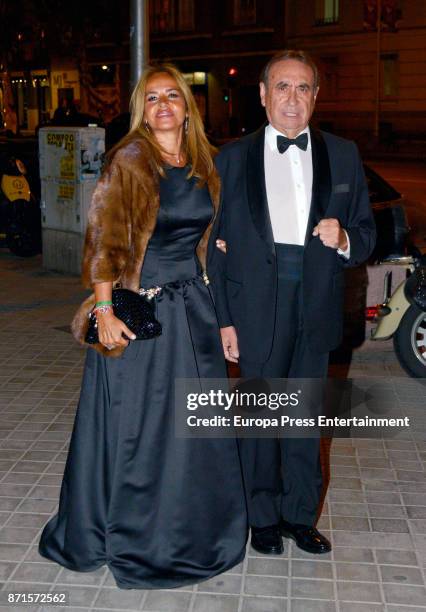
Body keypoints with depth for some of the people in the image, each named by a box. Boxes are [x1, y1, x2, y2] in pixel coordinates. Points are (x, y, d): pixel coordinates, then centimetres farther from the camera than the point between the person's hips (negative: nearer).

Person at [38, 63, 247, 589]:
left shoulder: (202, 164, 9)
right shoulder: (130, 160, -10)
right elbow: (105, 239, -14)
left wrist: (214, 300, 13)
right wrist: (104, 313, -20)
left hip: (193, 308, 6)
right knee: (136, 423, 5)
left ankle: (195, 527, 35)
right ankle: (134, 538, 25)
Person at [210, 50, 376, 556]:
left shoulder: (343, 155, 7)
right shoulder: (232, 158, 2)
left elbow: (366, 233, 10)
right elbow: (214, 244, 0)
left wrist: (343, 239, -14)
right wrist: (222, 319, -5)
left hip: (315, 310, 2)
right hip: (257, 309, -2)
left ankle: (299, 514, 31)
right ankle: (263, 517, 28)